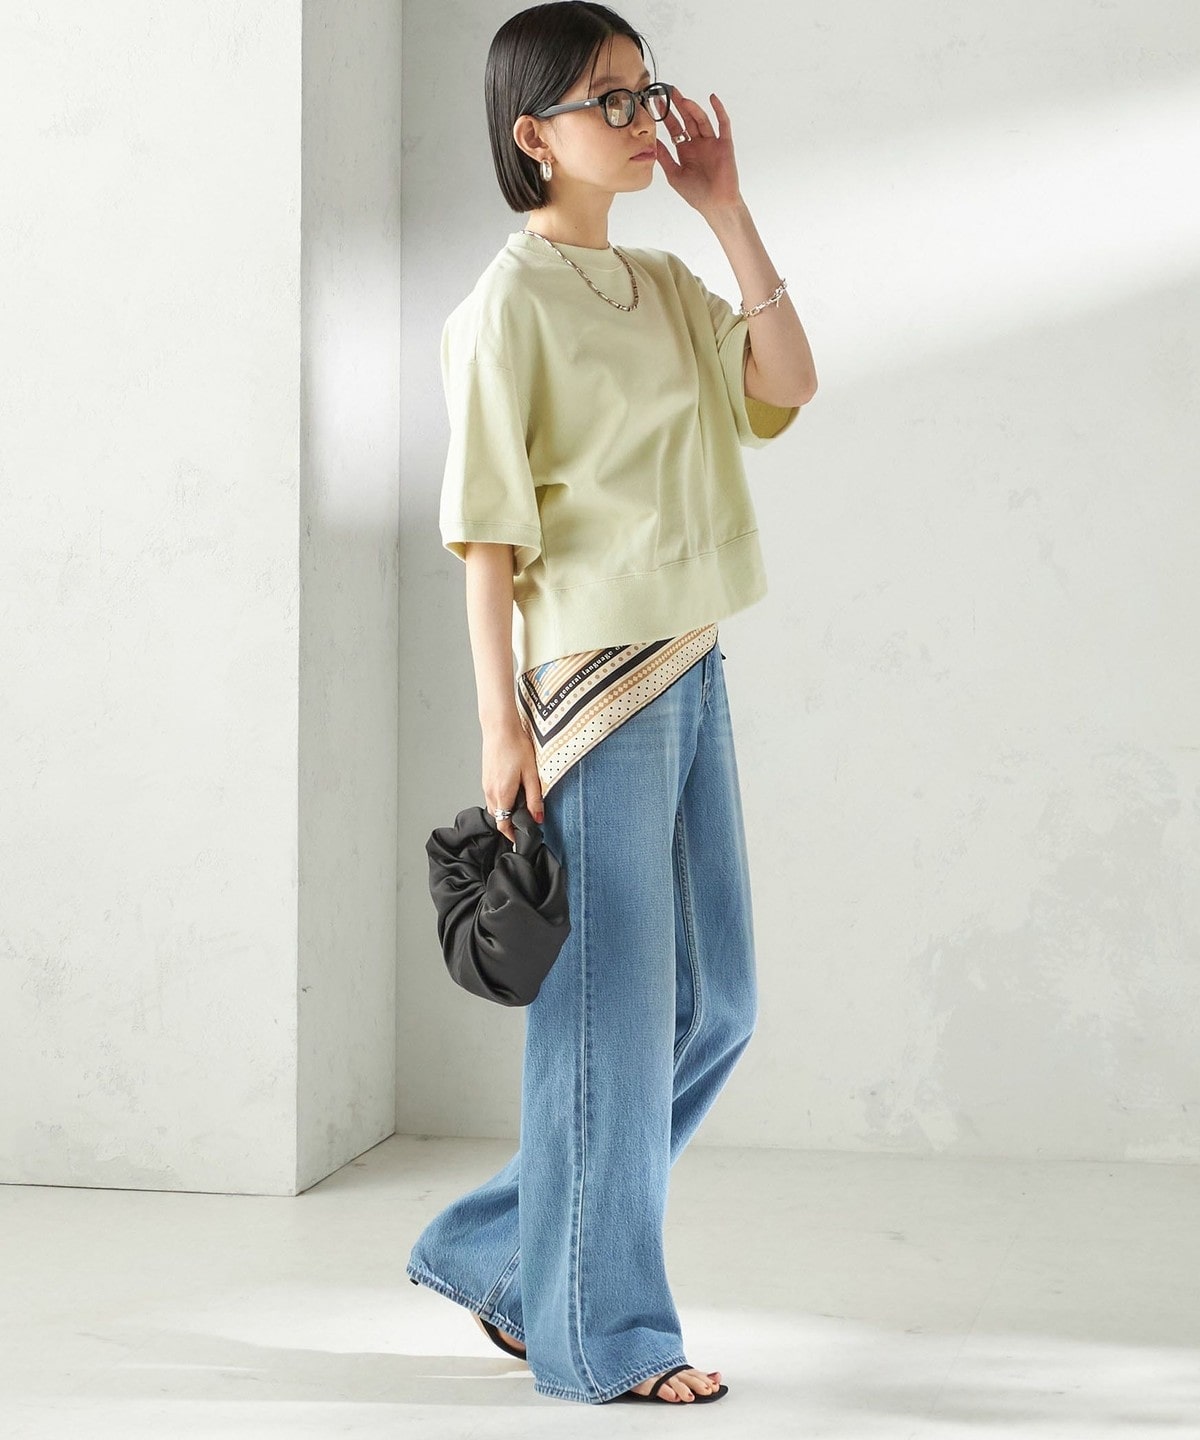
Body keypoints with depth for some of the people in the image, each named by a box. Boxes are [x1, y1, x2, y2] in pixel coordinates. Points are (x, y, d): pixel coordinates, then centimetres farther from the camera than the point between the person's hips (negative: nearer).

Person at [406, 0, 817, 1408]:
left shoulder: (664, 284, 15)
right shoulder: (510, 303, -8)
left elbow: (783, 392, 3)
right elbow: (486, 527, -11)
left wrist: (726, 207, 2)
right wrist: (502, 725, -15)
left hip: (693, 673, 9)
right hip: (592, 682, -8)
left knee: (713, 1003, 13)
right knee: (611, 1011, 0)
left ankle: (499, 1256, 25)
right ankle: (598, 1331, 15)